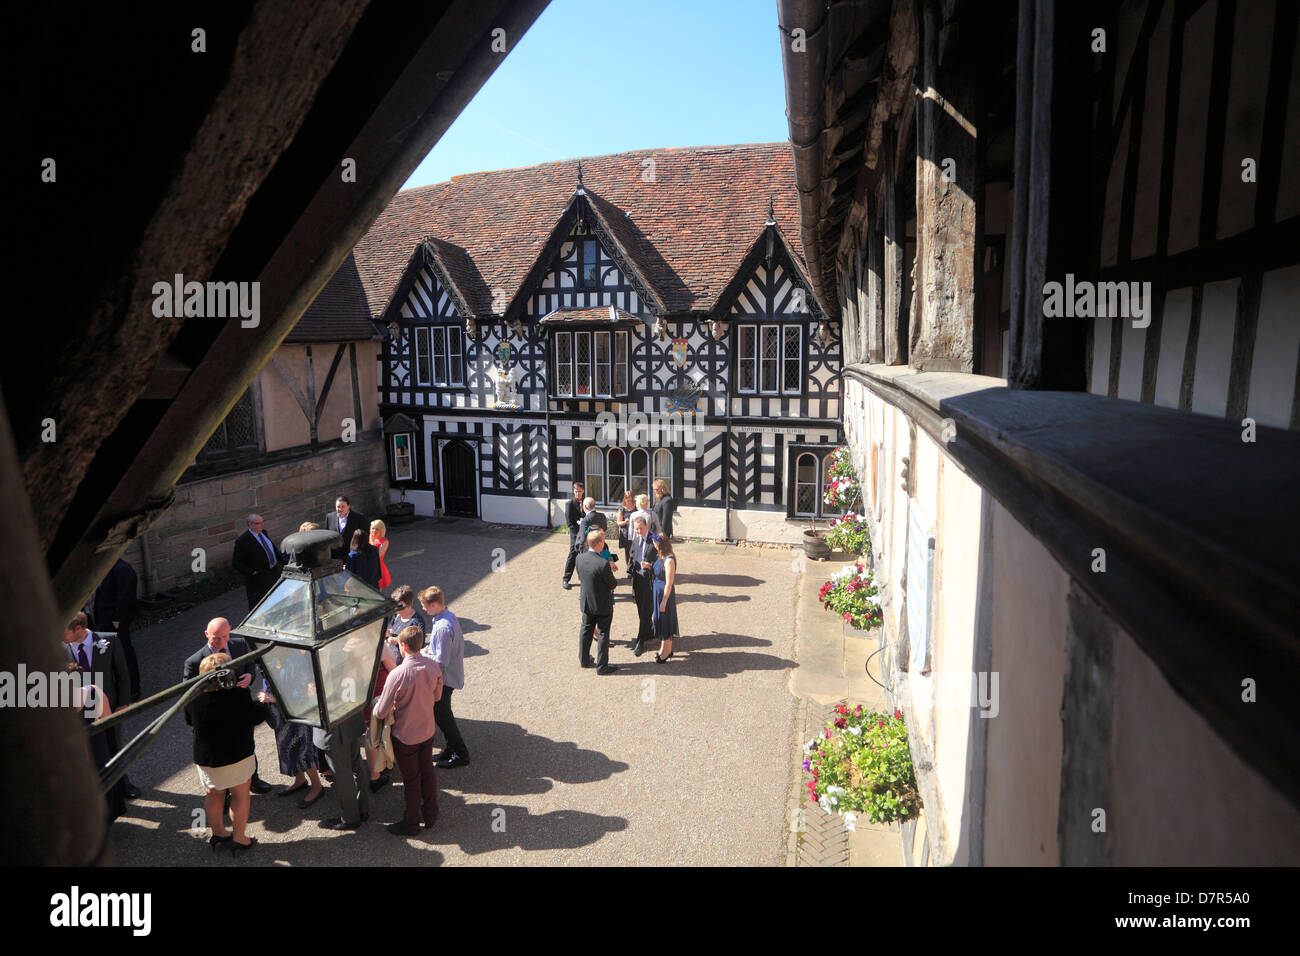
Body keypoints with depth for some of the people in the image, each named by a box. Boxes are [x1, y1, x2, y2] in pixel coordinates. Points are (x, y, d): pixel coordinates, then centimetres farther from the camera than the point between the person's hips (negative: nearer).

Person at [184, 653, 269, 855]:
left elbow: (188, 721, 9)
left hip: (204, 756, 5)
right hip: (237, 755, -5)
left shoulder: (193, 697, -9)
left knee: (214, 795, 23)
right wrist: (264, 703, 3)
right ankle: (239, 839, 21)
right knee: (240, 796, 12)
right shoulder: (237, 695, -26)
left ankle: (218, 833, 38)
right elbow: (256, 717, -16)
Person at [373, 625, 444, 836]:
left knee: (411, 779, 12)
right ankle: (431, 814, 38)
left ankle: (411, 823, 31)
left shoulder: (398, 674, -28)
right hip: (428, 730, 5)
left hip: (405, 736, -5)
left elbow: (381, 713, -21)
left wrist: (376, 705, 0)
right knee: (427, 772, 22)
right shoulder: (433, 666, -11)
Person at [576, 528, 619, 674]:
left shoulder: (580, 558, -13)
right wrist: (610, 572, 4)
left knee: (586, 630, 23)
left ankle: (584, 659, 39)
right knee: (603, 634, 11)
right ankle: (602, 666, 23)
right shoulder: (603, 564, -31)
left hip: (586, 603, 6)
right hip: (603, 605, -6)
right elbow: (613, 584, -19)